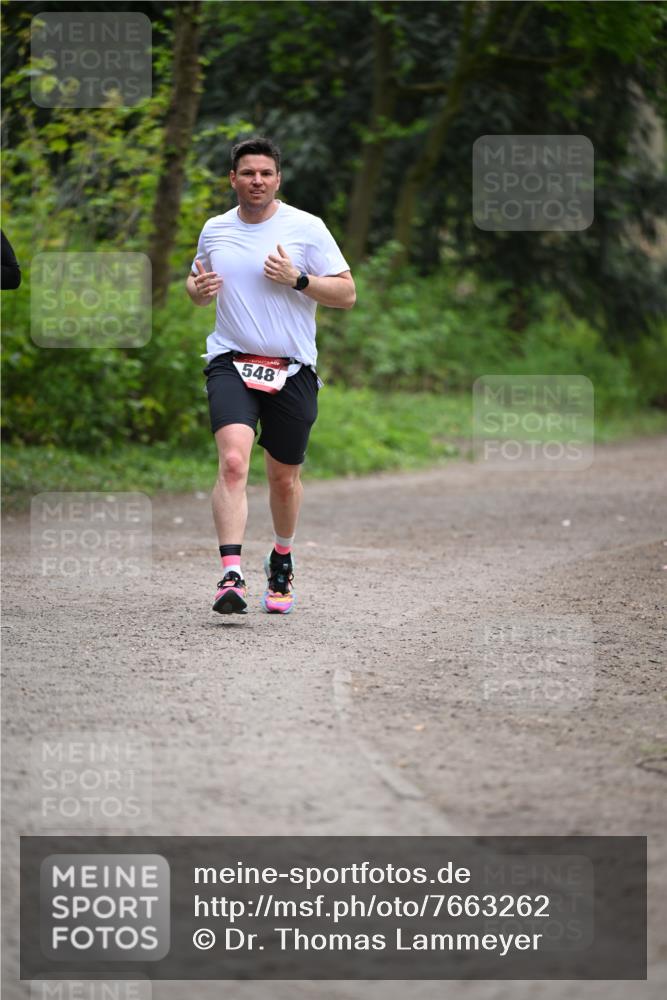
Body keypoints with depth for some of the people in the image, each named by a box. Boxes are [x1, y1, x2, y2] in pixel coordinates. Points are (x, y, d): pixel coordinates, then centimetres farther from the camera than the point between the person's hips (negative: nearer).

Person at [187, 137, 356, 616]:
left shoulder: (306, 228, -1)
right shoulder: (215, 230, 8)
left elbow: (347, 293, -1)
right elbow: (198, 283, 24)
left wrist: (297, 279, -16)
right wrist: (198, 288, 0)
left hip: (292, 369, 0)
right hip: (231, 362, 0)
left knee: (284, 477, 10)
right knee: (233, 461, -21)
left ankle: (282, 560, 38)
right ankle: (231, 576, -28)